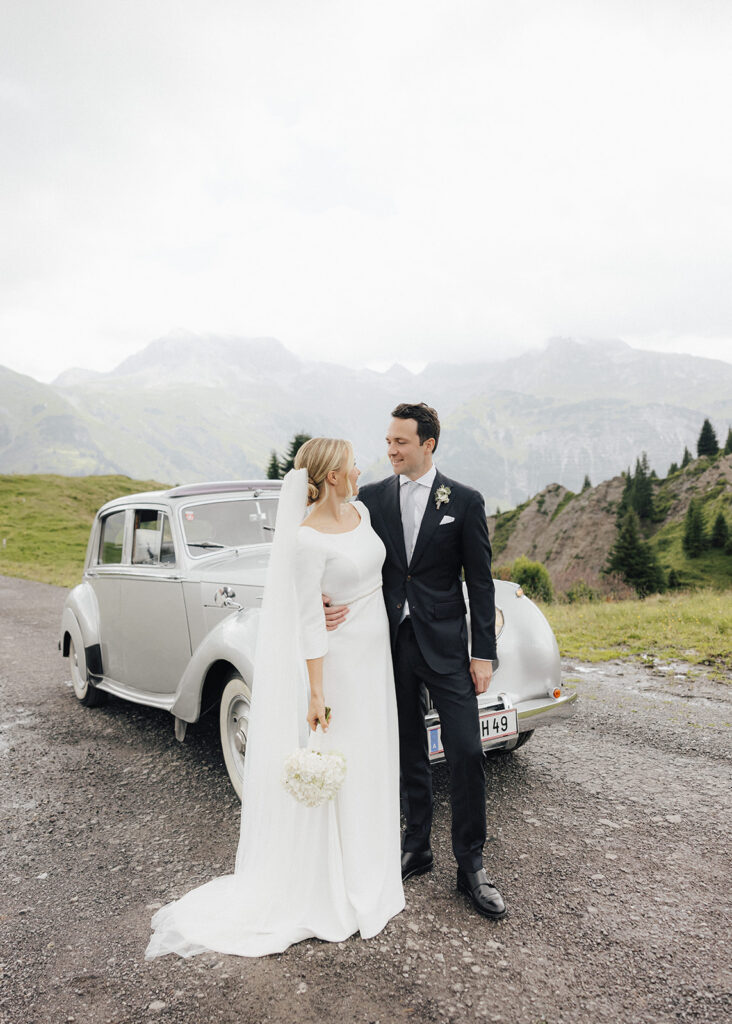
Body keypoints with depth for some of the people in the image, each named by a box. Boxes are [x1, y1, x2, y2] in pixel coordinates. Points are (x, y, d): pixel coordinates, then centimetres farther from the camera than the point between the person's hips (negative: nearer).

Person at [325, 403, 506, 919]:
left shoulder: (465, 501, -3)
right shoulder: (371, 497, 3)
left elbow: (480, 581, -2)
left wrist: (484, 653, -5)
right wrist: (331, 601, -17)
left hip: (445, 644, -2)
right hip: (390, 643, 2)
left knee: (467, 753, -1)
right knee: (410, 753, 14)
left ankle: (471, 866, 16)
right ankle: (418, 848, 32)